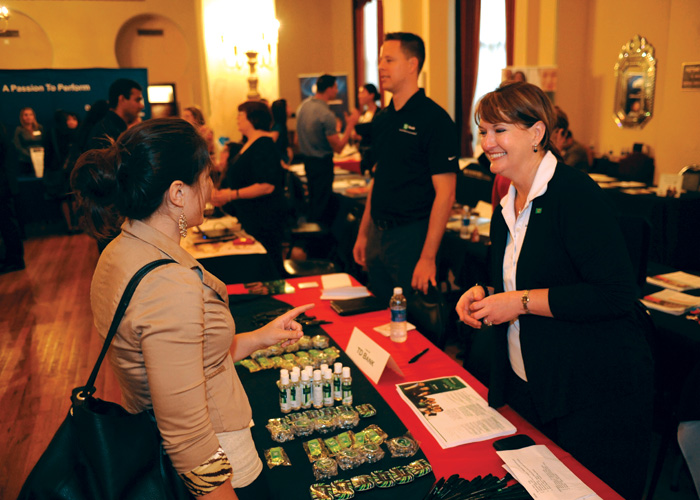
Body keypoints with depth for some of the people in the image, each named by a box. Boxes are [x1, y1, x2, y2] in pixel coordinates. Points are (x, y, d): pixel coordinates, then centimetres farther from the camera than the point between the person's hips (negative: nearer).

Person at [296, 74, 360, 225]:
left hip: (307, 160, 9)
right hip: (322, 163, -9)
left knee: (314, 198, 20)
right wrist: (351, 124, -15)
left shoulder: (304, 105, 4)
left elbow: (297, 138, 13)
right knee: (322, 203, 0)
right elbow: (338, 147, -20)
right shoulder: (326, 114, -23)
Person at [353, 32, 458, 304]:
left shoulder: (434, 119, -13)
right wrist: (363, 233, 14)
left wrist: (428, 257, -20)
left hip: (412, 235, -7)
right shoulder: (382, 119, 10)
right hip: (378, 234, 7)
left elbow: (445, 193, -17)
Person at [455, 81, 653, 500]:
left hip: (596, 394, -7)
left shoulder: (576, 193, -18)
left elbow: (616, 295, -24)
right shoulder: (507, 207, 8)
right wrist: (485, 294, -1)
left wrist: (522, 301, -22)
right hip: (527, 386, 8)